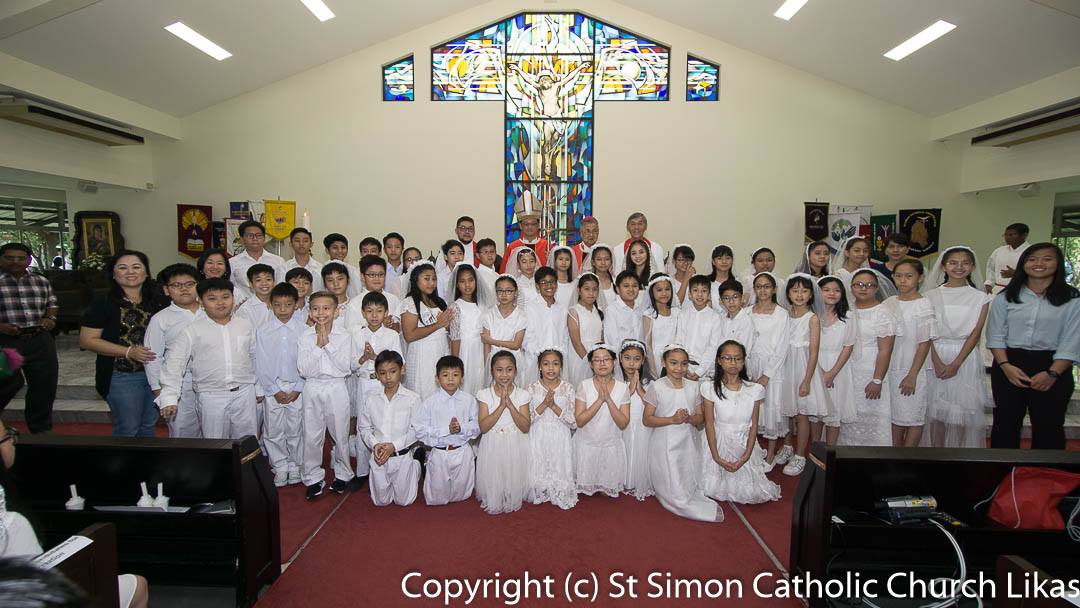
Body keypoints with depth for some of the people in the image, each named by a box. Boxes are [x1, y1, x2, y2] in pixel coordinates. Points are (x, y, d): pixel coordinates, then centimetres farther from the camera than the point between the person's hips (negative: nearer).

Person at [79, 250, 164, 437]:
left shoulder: (156, 301, 6)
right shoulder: (103, 303, -8)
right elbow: (87, 340, -11)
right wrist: (128, 352, -21)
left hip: (155, 372, 5)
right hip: (121, 376, -4)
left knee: (148, 425, 17)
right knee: (128, 428, 4)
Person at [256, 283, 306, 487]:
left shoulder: (303, 329, -6)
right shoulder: (263, 330, -3)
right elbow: (261, 364, -2)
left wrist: (297, 390, -7)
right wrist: (274, 391, -5)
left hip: (297, 388, -1)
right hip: (272, 388, 1)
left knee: (295, 430, 8)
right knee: (273, 431, 8)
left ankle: (295, 466, 25)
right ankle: (280, 466, 24)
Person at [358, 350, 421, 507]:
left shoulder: (412, 398, -12)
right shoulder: (371, 399, -2)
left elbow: (416, 430, -11)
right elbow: (363, 427, 2)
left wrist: (394, 446, -20)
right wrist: (374, 444, -15)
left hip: (403, 456, -3)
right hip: (378, 458, 3)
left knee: (403, 501, 9)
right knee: (381, 501, 14)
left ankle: (416, 468, 33)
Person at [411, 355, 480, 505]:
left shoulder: (469, 400, -5)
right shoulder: (429, 402, -12)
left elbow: (477, 427, -2)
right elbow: (419, 430, -15)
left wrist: (461, 428, -21)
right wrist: (446, 429, -22)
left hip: (463, 452, 2)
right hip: (439, 453, -2)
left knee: (461, 496, 15)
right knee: (436, 499, 12)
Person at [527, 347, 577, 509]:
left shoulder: (568, 388, -2)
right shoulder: (532, 388, -1)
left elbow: (574, 422, -6)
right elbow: (526, 420, -7)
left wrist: (554, 406, -17)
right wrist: (544, 404, -18)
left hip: (560, 441, 0)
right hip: (538, 440, 0)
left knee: (560, 470, 2)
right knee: (537, 472, 3)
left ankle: (560, 495, 24)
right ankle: (539, 493, 25)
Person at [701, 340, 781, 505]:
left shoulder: (754, 390, -4)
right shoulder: (710, 388, -9)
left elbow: (754, 425, -1)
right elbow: (709, 424, -7)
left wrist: (746, 455, -11)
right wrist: (716, 457, -13)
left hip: (745, 445, 1)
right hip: (719, 444, -1)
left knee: (753, 494, -7)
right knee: (714, 490, -11)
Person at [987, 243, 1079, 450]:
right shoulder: (1005, 298, 5)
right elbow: (995, 336, 2)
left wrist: (1052, 373, -14)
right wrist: (1006, 366, -11)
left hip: (1053, 368, -1)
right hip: (1009, 365, 2)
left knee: (1049, 425, 6)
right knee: (1005, 424, 8)